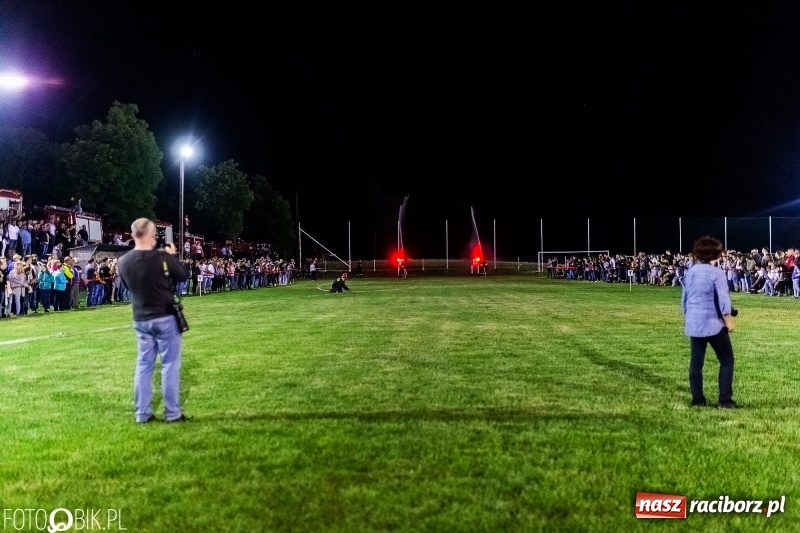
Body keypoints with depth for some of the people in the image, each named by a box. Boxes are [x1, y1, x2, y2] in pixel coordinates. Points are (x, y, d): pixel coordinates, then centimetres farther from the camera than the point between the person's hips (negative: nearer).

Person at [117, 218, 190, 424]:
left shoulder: (123, 262, -2)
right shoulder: (162, 257, -17)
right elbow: (183, 276, -4)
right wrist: (173, 256, 9)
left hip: (140, 320, 5)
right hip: (165, 317, -5)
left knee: (143, 365, 11)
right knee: (170, 364, 3)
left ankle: (142, 413, 15)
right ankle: (172, 413, 7)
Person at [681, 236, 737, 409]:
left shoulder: (689, 272, 9)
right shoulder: (717, 272, -10)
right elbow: (723, 298, -14)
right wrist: (729, 320, -7)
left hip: (693, 323, 6)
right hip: (713, 322, -6)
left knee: (696, 361, 10)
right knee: (726, 360, 5)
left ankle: (697, 399, 12)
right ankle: (725, 400, 2)